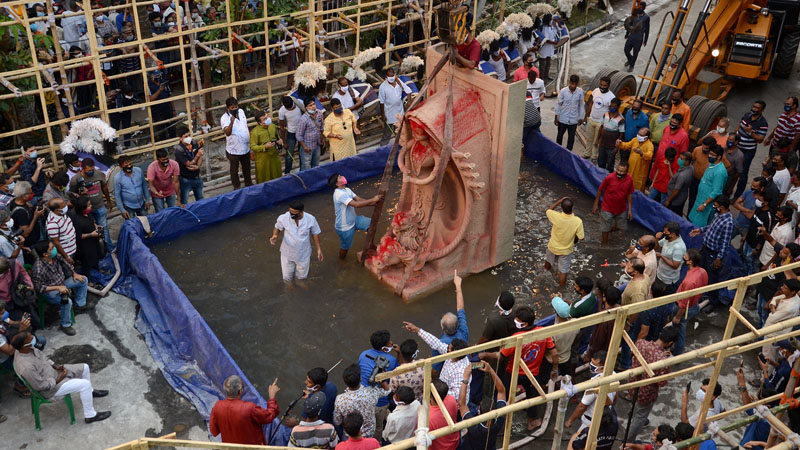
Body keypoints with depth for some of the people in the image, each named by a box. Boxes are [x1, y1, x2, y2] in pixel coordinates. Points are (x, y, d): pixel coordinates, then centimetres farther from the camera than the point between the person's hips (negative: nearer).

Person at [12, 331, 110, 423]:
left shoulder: (28, 348, -14)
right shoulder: (26, 367, -38)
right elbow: (41, 386, -26)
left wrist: (55, 366, -4)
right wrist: (58, 380, -16)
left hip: (52, 371, 9)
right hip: (50, 389, -9)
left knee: (84, 368, 11)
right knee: (85, 384, -16)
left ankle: (90, 392, 39)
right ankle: (90, 416, 1)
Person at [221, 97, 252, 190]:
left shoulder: (241, 112, -3)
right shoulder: (224, 118, -23)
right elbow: (227, 132, -38)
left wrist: (249, 136, 16)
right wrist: (231, 123, -54)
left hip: (245, 147, 6)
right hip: (234, 150, -6)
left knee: (246, 168, 25)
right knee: (234, 170, 13)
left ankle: (248, 183, 45)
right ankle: (237, 187, 32)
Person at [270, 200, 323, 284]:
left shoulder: (310, 219, -22)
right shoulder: (283, 218, -23)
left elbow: (315, 233, -6)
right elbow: (277, 228, -2)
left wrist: (319, 249, -2)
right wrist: (275, 236, -23)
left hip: (303, 254, 0)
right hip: (287, 253, 0)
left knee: (301, 277, 19)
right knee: (287, 279, 16)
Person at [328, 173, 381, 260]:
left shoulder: (347, 190, -1)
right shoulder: (340, 194, -31)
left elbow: (359, 200, -1)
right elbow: (356, 204, -38)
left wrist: (373, 202, -18)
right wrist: (372, 200, -33)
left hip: (353, 220, 8)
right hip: (345, 227, -8)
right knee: (345, 246, 11)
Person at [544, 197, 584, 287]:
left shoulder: (556, 217, -32)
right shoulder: (578, 221, -32)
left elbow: (548, 210, -8)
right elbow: (581, 238, -19)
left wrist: (560, 201, -11)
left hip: (553, 247, 1)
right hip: (566, 250, -1)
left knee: (549, 261, 34)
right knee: (563, 271, 20)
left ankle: (546, 269, 63)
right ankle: (561, 287, 38)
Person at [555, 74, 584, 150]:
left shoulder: (580, 92, -9)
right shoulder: (563, 91, -14)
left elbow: (581, 105, 2)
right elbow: (558, 104, -5)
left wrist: (581, 117, 5)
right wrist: (556, 117, -3)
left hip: (574, 120, 1)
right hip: (563, 118, -1)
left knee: (571, 137, 10)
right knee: (560, 135, 14)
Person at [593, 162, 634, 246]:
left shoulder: (629, 179, -15)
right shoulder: (609, 178, -25)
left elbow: (630, 194, -1)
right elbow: (600, 190, -11)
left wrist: (630, 209, 2)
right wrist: (595, 205, -5)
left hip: (621, 209, 4)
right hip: (608, 208, -3)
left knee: (621, 226, 20)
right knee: (606, 227, 11)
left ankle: (609, 230, 51)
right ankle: (605, 244, 33)